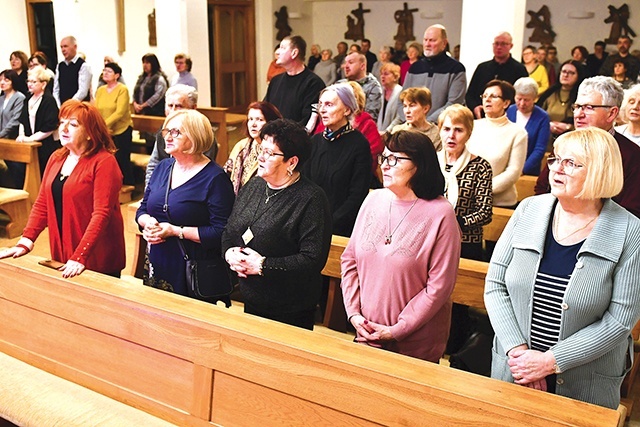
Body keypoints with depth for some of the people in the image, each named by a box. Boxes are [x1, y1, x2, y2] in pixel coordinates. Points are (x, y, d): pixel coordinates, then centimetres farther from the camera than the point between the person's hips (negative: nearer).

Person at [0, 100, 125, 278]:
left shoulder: (103, 162, -14)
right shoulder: (56, 158, 8)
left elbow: (101, 213, -21)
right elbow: (42, 204, 8)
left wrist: (80, 257, -26)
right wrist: (25, 242, -2)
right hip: (62, 255, 6)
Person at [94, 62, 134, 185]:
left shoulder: (122, 90, -8)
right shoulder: (100, 90, 8)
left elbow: (120, 112, -17)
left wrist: (104, 124, -23)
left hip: (122, 130, -5)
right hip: (105, 133, 5)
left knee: (122, 161, -3)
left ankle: (128, 186, 9)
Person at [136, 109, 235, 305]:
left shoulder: (215, 178, -13)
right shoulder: (163, 168, 9)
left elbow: (221, 232, -19)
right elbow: (142, 209, 17)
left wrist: (175, 231, -19)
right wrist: (147, 223, -6)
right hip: (158, 267, 6)